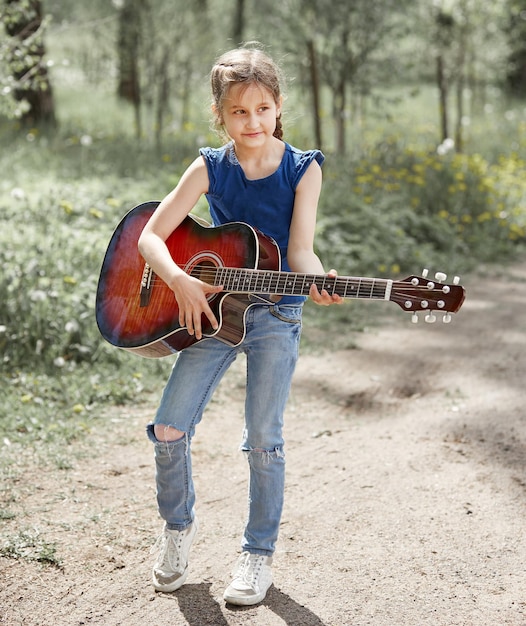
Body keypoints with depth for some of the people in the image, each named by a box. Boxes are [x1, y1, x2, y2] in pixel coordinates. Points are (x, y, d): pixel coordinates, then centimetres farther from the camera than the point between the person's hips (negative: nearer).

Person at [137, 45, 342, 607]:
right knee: (169, 429, -2)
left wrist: (318, 283, -34)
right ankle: (178, 524, 25)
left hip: (275, 314, -2)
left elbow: (298, 251, -12)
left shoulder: (303, 169, -5)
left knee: (263, 439, -1)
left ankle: (258, 552, 18)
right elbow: (150, 237, -6)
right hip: (212, 306, 2)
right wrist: (180, 280, -24)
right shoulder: (210, 168, -2)